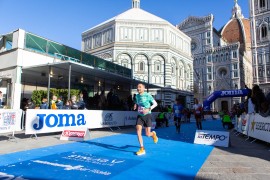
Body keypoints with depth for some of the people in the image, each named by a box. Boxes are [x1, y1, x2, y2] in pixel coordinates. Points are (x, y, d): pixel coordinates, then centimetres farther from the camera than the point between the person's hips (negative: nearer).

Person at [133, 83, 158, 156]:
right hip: (140, 116, 5)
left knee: (147, 134, -4)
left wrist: (148, 109, -21)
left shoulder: (147, 95, -11)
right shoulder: (137, 96, 6)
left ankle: (153, 134, 35)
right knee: (138, 131, -10)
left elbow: (155, 104, -7)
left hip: (147, 115, -4)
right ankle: (142, 149, 1)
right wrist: (135, 106, 0)